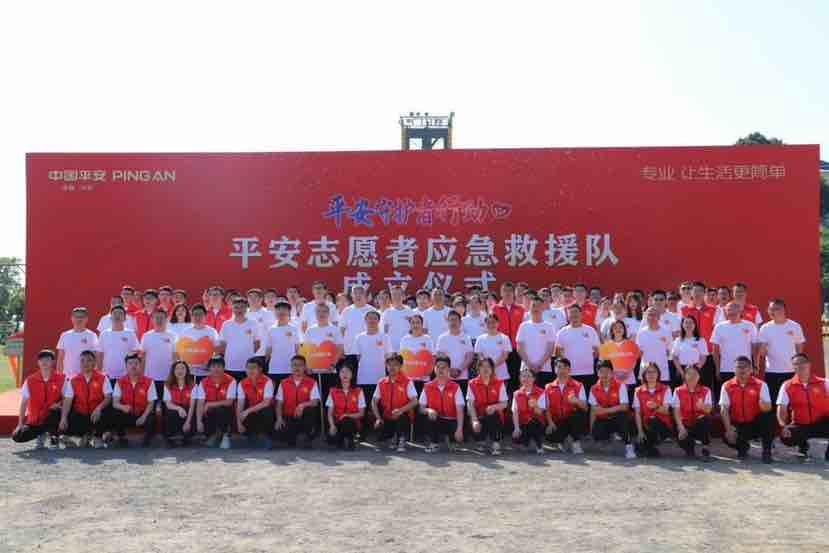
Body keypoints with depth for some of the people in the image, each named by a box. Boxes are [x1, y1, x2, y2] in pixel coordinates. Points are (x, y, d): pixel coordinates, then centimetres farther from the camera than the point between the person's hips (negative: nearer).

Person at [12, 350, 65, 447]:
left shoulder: (61, 378, -2)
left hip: (51, 418, -2)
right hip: (34, 421, 2)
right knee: (17, 436, -19)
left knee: (57, 410, -36)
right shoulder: (30, 380, 0)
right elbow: (24, 403, 0)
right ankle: (41, 434, 11)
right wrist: (20, 424, -6)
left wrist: (59, 404, -25)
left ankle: (53, 434, -8)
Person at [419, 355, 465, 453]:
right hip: (435, 421, 1)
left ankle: (449, 439, 10)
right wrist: (428, 410, -22)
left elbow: (459, 410, -9)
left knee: (459, 436, -30)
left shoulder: (455, 387, -3)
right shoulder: (428, 387, 2)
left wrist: (459, 429, -21)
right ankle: (433, 443, -4)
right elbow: (421, 408, 2)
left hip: (451, 422, -1)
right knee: (428, 417, -32)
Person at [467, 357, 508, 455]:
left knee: (493, 414, -34)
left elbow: (504, 404, -1)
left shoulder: (499, 383, 3)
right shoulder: (472, 384, 2)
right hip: (479, 416, 0)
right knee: (476, 429, -30)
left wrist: (494, 407, -23)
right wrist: (475, 420, -22)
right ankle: (480, 440, 7)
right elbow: (470, 404, -6)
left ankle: (495, 443, -20)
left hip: (495, 418, 0)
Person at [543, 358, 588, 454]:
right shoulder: (549, 388, 11)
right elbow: (547, 409, 8)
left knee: (580, 414, -36)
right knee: (551, 436, -32)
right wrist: (550, 423, -9)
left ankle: (576, 441, -11)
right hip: (558, 422, 1)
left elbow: (585, 407, -5)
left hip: (573, 420, -1)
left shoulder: (578, 386, 5)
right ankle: (565, 440, 7)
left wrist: (576, 401, -27)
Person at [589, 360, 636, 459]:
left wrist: (605, 410, -24)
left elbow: (624, 407, -18)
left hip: (618, 420, -2)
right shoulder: (594, 389, 1)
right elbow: (593, 411, 1)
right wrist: (591, 429, -9)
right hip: (604, 421, 2)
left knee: (623, 415, -36)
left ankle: (628, 446, -21)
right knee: (597, 434, -28)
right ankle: (613, 435, 10)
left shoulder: (620, 386, -8)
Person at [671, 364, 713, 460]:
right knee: (681, 439, -33)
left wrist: (703, 407, -34)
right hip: (685, 424, 0)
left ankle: (705, 449, -18)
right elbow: (676, 411, -5)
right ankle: (690, 446, 8)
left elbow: (708, 410, -9)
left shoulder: (705, 391, 4)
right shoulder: (678, 391, 3)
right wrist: (681, 427, -20)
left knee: (706, 419, -35)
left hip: (700, 424, 0)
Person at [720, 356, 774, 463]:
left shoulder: (761, 385, -4)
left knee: (769, 416, -31)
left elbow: (768, 408, -14)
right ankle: (742, 447, 10)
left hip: (756, 424, 0)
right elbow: (724, 409, -9)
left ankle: (766, 451, -12)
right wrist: (728, 429, -22)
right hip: (738, 426, 1)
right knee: (727, 437, -30)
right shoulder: (727, 386, -1)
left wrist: (762, 402, -39)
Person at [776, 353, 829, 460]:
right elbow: (781, 409, -6)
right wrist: (784, 426, -23)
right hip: (800, 426, 0)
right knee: (785, 436, -30)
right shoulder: (787, 386, -1)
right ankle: (803, 446, 9)